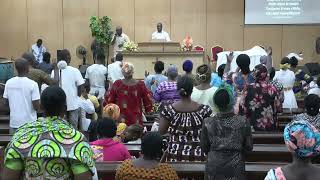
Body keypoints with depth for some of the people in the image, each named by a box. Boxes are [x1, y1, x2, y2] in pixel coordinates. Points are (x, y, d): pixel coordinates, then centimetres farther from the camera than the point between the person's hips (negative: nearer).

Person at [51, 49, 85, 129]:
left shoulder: (55, 71, -5)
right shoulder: (75, 71, -10)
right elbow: (81, 86, -10)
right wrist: (77, 96, 6)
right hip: (73, 104, -2)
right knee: (73, 127, 8)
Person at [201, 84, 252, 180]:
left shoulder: (207, 123, -14)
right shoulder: (243, 121, -16)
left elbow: (204, 148, -3)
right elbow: (249, 146, -6)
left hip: (214, 168, 1)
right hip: (235, 168, 0)